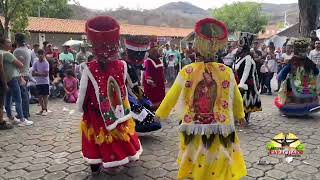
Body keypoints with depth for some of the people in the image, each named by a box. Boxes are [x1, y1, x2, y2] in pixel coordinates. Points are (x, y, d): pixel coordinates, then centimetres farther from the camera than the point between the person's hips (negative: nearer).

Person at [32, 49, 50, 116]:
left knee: (45, 96, -1)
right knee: (39, 96, 9)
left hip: (45, 82, -4)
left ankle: (45, 109, 5)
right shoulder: (35, 63, 4)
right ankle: (42, 109, 21)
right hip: (38, 82, 4)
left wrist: (37, 73, -9)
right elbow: (33, 73, -1)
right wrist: (41, 73, -14)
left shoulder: (46, 63, -7)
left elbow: (46, 74, -14)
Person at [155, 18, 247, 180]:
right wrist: (240, 114, 26)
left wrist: (160, 113, 18)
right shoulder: (226, 72, -9)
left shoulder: (186, 72, -12)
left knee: (194, 165, 21)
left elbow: (171, 96, 0)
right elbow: (236, 98, 6)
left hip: (194, 130, 0)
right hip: (220, 130, 0)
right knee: (219, 167, 18)